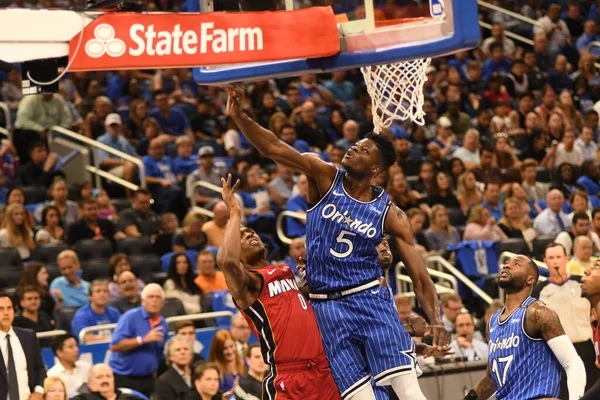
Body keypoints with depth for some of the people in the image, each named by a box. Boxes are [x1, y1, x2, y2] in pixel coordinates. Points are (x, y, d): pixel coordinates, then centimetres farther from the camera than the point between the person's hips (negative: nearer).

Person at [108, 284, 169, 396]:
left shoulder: (163, 324, 9)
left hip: (147, 380, 5)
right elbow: (114, 346, -20)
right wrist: (144, 339, -22)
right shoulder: (130, 317, -10)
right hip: (123, 379, -5)